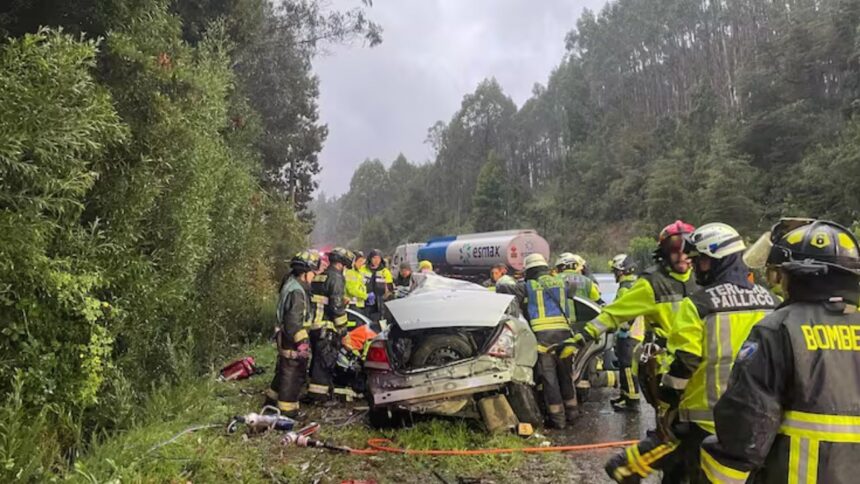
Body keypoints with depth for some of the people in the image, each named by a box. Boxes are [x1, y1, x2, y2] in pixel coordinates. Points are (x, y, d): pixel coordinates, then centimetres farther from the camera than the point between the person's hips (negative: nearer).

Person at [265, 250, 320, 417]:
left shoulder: (291, 282, 10)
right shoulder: (297, 291, -22)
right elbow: (294, 320, -28)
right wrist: (302, 342, -29)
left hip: (285, 338, 10)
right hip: (293, 340, -10)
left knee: (284, 371, 24)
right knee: (294, 375, 0)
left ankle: (271, 401, 38)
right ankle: (287, 411, 10)